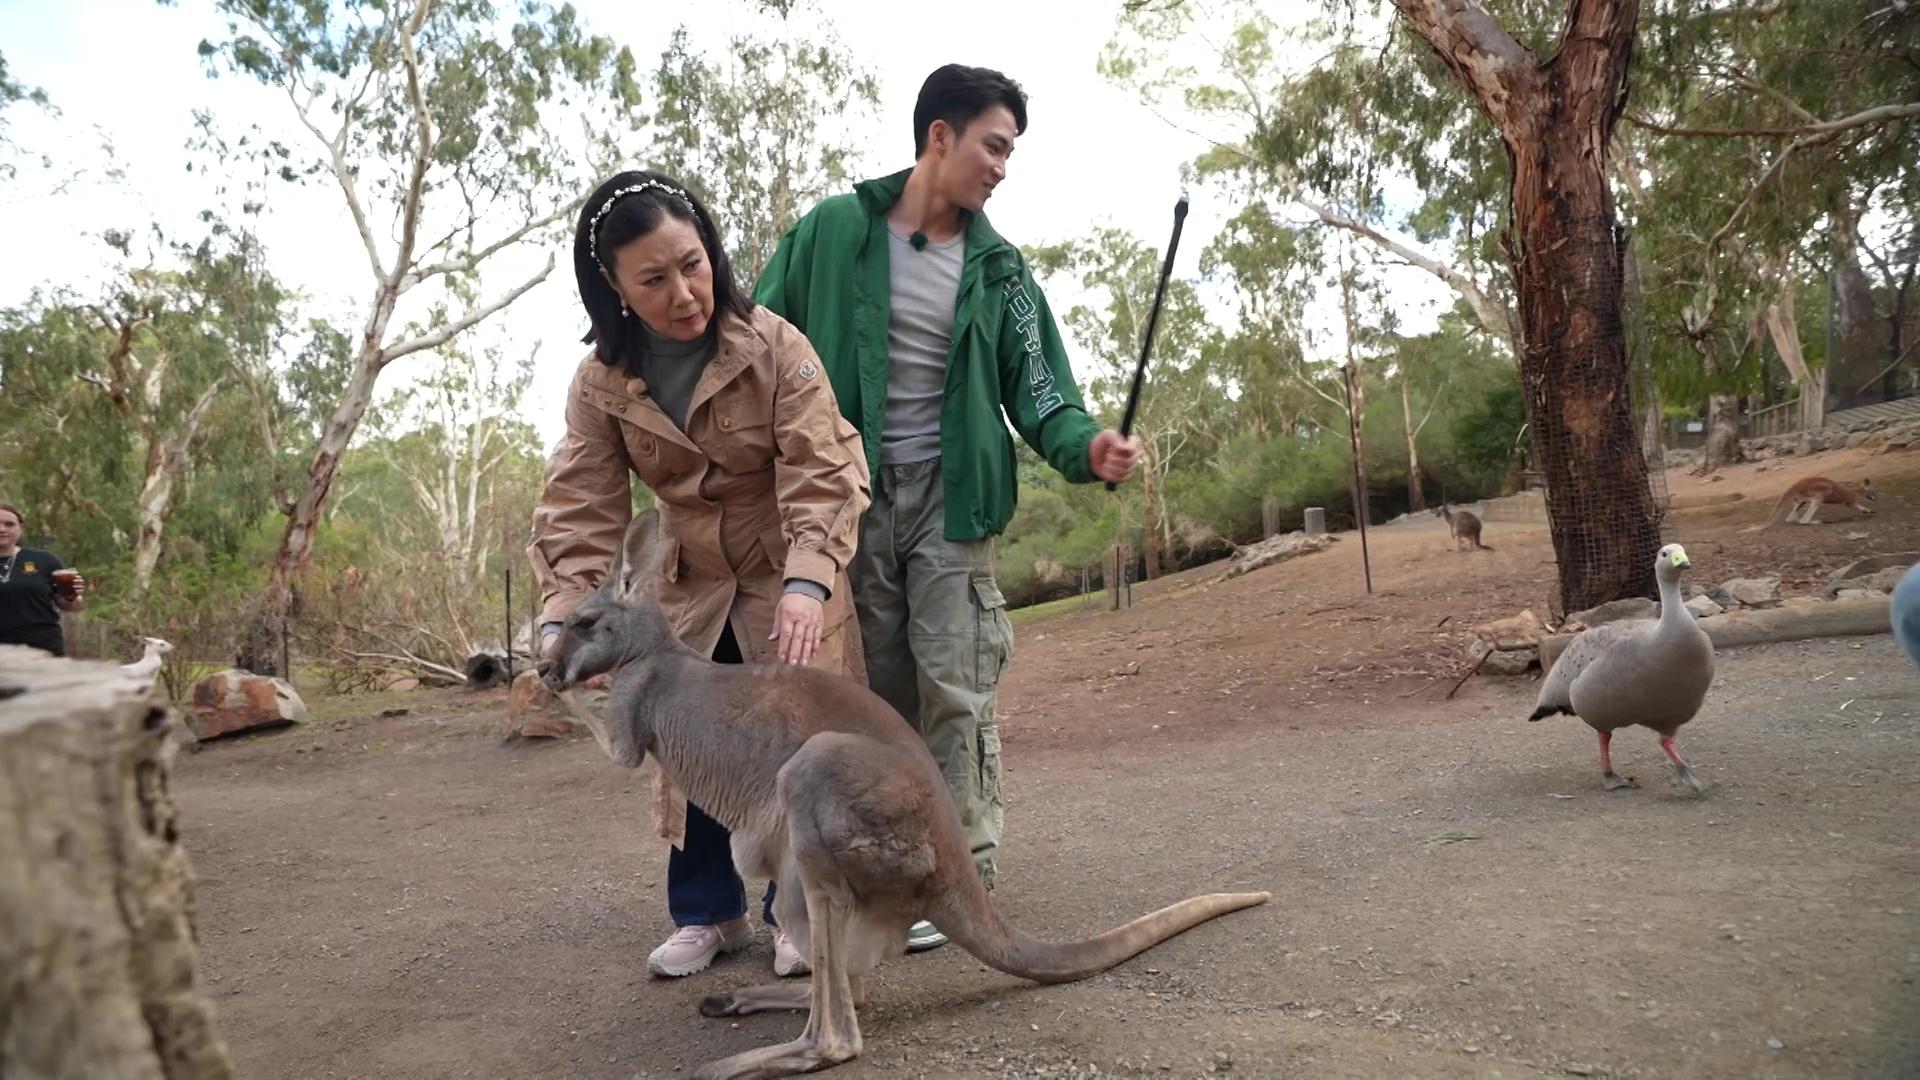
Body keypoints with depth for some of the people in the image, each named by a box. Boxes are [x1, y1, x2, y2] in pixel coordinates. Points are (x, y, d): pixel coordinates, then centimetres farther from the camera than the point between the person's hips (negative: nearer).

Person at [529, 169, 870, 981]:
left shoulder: (773, 346, -20)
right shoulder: (601, 382, -9)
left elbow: (823, 472, -27)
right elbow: (580, 508, -13)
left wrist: (807, 582, -42)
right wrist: (561, 614, -28)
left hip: (791, 580, -3)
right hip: (693, 585, 4)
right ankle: (707, 912, 24)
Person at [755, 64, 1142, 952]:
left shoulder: (999, 270, 5)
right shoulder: (831, 232, 0)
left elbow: (1035, 386, 0)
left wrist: (1085, 445, -21)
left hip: (948, 498, 0)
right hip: (846, 497, 0)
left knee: (955, 693, -4)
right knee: (878, 698, 9)